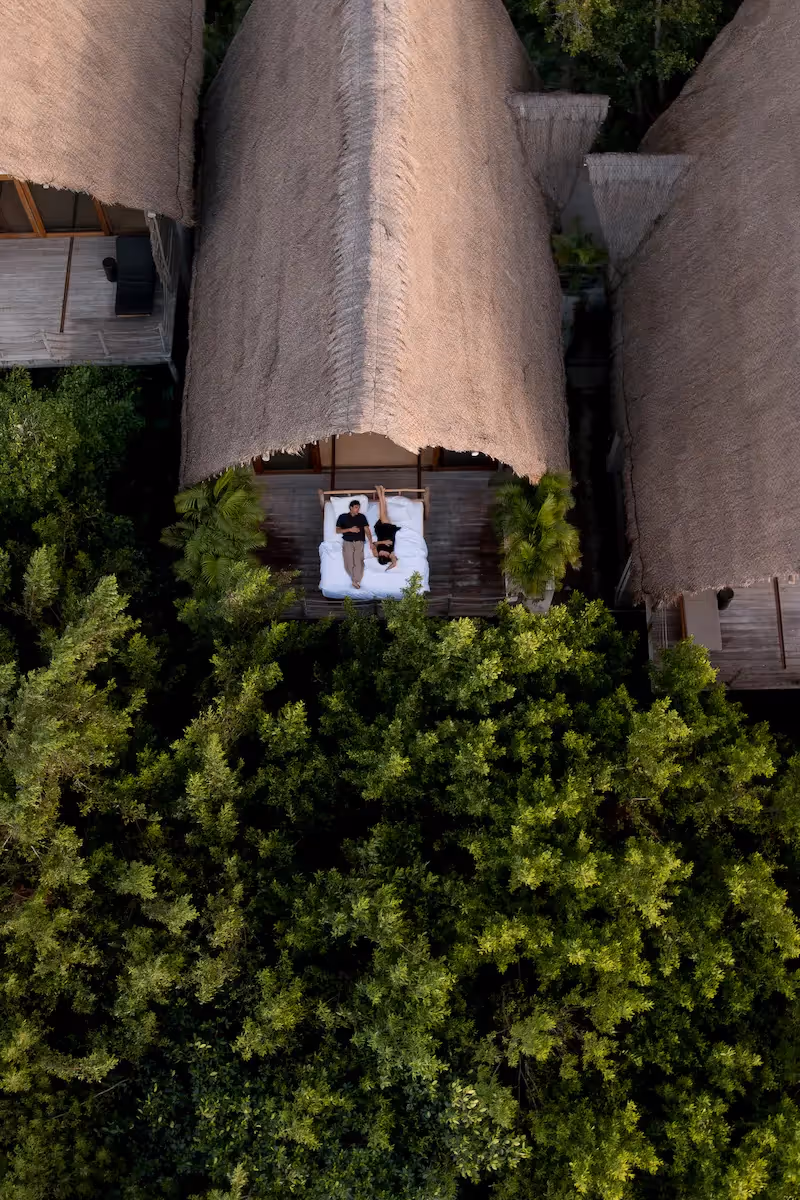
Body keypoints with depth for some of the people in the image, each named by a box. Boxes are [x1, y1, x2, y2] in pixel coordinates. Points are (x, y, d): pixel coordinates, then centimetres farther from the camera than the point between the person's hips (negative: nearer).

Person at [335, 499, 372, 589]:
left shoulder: (362, 517, 11)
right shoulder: (343, 517, 7)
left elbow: (367, 530, 4)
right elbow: (337, 530, 2)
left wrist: (371, 542, -10)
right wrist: (349, 529, -11)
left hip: (359, 542, 1)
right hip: (347, 542, -1)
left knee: (358, 561, -18)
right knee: (349, 564, -13)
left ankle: (356, 581, -20)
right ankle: (357, 580, 1)